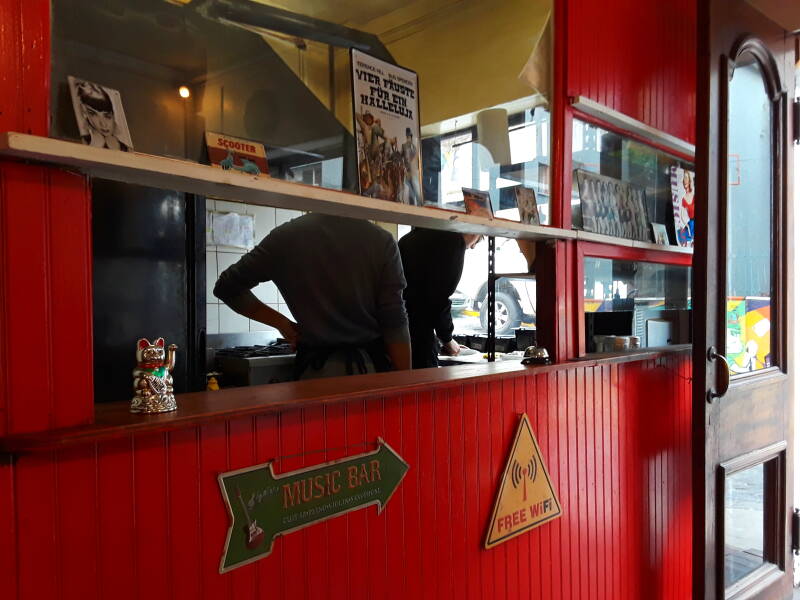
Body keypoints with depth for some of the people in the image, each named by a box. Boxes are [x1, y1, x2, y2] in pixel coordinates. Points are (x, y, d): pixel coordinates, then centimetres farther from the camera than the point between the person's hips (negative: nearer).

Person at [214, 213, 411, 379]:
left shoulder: (285, 236, 0)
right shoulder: (382, 240, -5)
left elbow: (226, 287, 6)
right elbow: (395, 321, -8)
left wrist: (281, 323, 8)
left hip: (316, 367, 1)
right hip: (375, 364, -1)